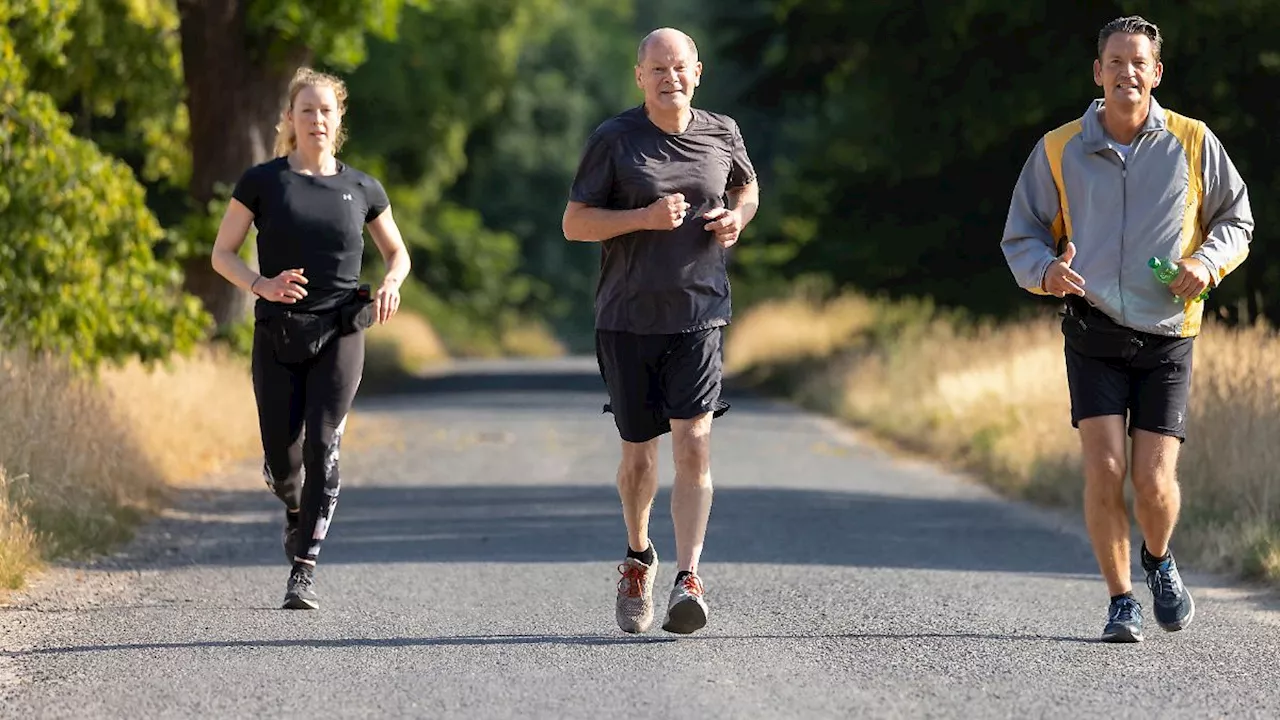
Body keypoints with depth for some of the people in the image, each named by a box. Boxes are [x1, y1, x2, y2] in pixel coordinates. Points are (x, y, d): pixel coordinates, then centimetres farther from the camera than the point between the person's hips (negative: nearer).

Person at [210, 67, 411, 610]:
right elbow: (222, 254, 3)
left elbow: (397, 252, 19)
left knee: (322, 444, -15)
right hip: (278, 335, 0)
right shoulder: (262, 182, 2)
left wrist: (391, 283, -4)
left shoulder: (362, 189, 7)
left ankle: (304, 569, -11)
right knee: (282, 458, 1)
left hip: (340, 334, 0)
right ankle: (297, 507, 39)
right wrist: (261, 285, -16)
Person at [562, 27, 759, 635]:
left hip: (698, 316, 1)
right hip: (628, 319, 0)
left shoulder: (721, 135, 5)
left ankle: (688, 580, -18)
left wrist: (738, 216, 3)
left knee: (693, 445, -15)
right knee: (638, 455, 10)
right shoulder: (614, 140, -4)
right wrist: (645, 218, -19)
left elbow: (747, 185, 26)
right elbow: (574, 223, -5)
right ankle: (637, 559, 36)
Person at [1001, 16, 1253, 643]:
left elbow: (1236, 220, 12)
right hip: (1093, 334, 0)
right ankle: (1120, 602, 4)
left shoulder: (1193, 144, 1)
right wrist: (1048, 272, -14)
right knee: (1104, 471, -13)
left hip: (1167, 337, 0)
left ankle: (1159, 561, 28)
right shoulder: (1059, 150, 1)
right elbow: (1021, 237, 9)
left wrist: (1207, 263, -9)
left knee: (1154, 481, -6)